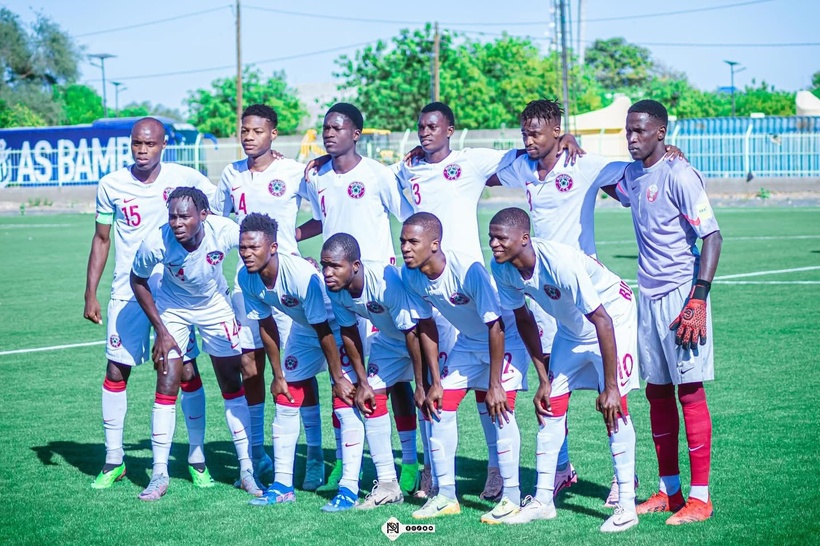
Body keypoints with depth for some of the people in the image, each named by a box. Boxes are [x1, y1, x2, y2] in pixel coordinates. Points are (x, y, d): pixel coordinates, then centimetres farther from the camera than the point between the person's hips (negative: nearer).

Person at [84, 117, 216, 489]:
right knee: (116, 371, 0)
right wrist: (91, 294, 5)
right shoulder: (111, 186, -1)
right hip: (127, 293, 1)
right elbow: (101, 239, 8)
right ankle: (114, 459, 12)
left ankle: (197, 458, 11)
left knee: (187, 371, -2)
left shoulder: (184, 178, -5)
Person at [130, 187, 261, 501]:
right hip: (173, 307, -1)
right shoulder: (156, 243, -32)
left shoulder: (225, 231, -33)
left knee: (232, 385, 2)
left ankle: (246, 469, 11)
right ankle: (159, 475, 0)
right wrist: (161, 331, -14)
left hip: (215, 305, 1)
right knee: (167, 387, -9)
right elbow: (138, 281, -12)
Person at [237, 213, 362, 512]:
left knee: (345, 404, -15)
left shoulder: (302, 275, -37)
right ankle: (282, 484, 13)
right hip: (303, 330, 7)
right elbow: (266, 326, -3)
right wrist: (278, 375, 2)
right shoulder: (247, 279, -17)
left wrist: (338, 377, -22)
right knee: (285, 401, 5)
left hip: (339, 327, -7)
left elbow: (324, 330, -29)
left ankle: (349, 488, -12)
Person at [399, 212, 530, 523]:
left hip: (506, 339, -7)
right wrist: (434, 382, -1)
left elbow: (495, 326, -29)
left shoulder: (468, 271, -35)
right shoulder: (410, 275, -15)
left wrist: (495, 385, -27)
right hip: (468, 343, 7)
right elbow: (426, 325, -1)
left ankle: (511, 497, -8)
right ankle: (446, 496, 9)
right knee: (440, 407, 0)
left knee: (500, 409, -19)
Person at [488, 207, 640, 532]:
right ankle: (543, 500, 10)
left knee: (613, 407, -15)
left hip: (614, 317, -7)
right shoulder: (501, 268, -17)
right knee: (550, 404, 2)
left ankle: (626, 505, -8)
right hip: (571, 328, 7)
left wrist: (611, 387, -32)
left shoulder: (560, 263, -37)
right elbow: (523, 320, -1)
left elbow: (602, 321, -33)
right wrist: (543, 379, 0)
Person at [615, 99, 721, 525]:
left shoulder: (679, 176, -13)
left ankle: (700, 497, -1)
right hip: (647, 297, 8)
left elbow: (712, 236, -15)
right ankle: (668, 490, 20)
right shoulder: (630, 175, 10)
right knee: (657, 391, 11)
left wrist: (699, 299, -22)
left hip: (680, 294, -8)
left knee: (690, 391, -5)